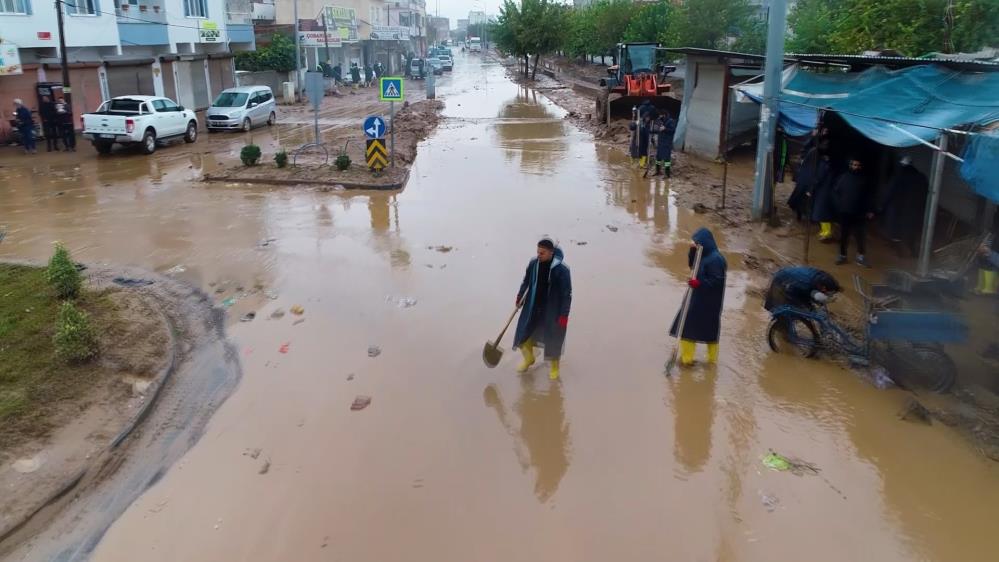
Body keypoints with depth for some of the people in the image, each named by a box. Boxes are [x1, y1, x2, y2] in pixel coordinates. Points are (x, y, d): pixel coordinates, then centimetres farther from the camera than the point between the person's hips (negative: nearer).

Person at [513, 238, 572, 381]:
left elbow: (567, 293, -16)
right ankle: (529, 358, 42)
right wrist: (520, 296, 19)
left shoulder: (562, 269, -21)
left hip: (552, 310, -4)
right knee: (524, 333, 12)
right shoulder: (533, 264, -9)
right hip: (533, 307, 4)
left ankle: (554, 367, 33)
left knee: (553, 338, 7)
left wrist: (564, 315, -15)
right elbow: (526, 280, 11)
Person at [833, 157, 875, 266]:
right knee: (844, 235, 8)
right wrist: (839, 204, -6)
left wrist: (870, 210, 0)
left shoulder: (864, 179, 2)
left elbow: (869, 196, 5)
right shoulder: (843, 177, 1)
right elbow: (835, 191, 4)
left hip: (860, 213, 0)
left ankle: (860, 256, 16)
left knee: (861, 236, 3)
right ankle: (842, 255, 19)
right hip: (845, 212, 0)